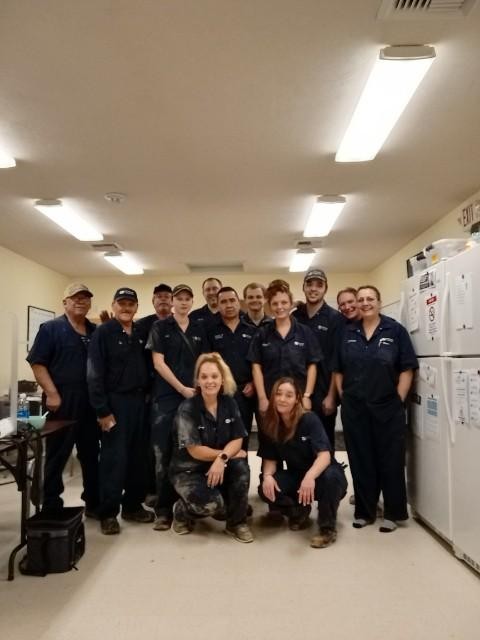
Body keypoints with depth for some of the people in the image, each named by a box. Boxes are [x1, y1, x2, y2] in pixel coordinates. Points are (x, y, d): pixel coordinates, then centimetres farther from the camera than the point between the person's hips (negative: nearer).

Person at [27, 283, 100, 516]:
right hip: (62, 401, -5)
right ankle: (51, 508, 13)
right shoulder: (51, 328, -2)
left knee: (91, 454, 12)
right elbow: (37, 363, -9)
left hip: (91, 402, 5)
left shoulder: (96, 332, 13)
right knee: (57, 455, 3)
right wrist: (52, 394, -17)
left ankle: (94, 503, 24)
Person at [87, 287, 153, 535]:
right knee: (114, 458, -2)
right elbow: (94, 375, -11)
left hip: (138, 401, 6)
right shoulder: (103, 333, -7)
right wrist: (102, 411, -15)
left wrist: (146, 396, 4)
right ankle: (108, 512, 10)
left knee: (138, 456, 11)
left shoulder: (141, 335, 10)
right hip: (115, 402, -6)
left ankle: (133, 505, 24)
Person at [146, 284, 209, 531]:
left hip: (194, 396, 3)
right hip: (166, 397, -3)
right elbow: (158, 363, -5)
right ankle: (163, 509, 7)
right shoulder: (160, 327, 2)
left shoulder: (199, 330, 11)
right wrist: (182, 388, -11)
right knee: (164, 453, -3)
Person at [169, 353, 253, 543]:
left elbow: (237, 440, -6)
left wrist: (222, 458, -26)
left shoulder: (229, 403, -3)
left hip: (219, 466, 4)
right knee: (212, 504, -30)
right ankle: (182, 512, 6)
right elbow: (195, 450, -19)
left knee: (240, 466, -27)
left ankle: (236, 522, -5)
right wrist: (226, 454, -15)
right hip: (188, 469, -4)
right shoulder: (187, 409, -17)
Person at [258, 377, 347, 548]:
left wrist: (310, 476, -50)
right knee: (265, 489, -23)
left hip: (319, 473, -4)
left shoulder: (309, 419, -21)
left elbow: (324, 455, -30)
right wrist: (268, 475, -27)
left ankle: (328, 528, -13)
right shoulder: (270, 425, -8)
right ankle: (299, 512, 9)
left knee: (329, 477, -39)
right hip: (295, 477, 4)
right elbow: (270, 459, -3)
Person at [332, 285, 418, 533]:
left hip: (387, 408, -2)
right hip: (354, 408, 3)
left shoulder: (395, 330, -2)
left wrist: (399, 400, -8)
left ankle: (392, 513, 21)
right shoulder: (347, 332, 7)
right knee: (360, 460, 10)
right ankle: (364, 511, 24)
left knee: (390, 460, 6)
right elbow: (338, 370, 9)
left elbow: (406, 369, -4)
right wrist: (343, 397, 2)